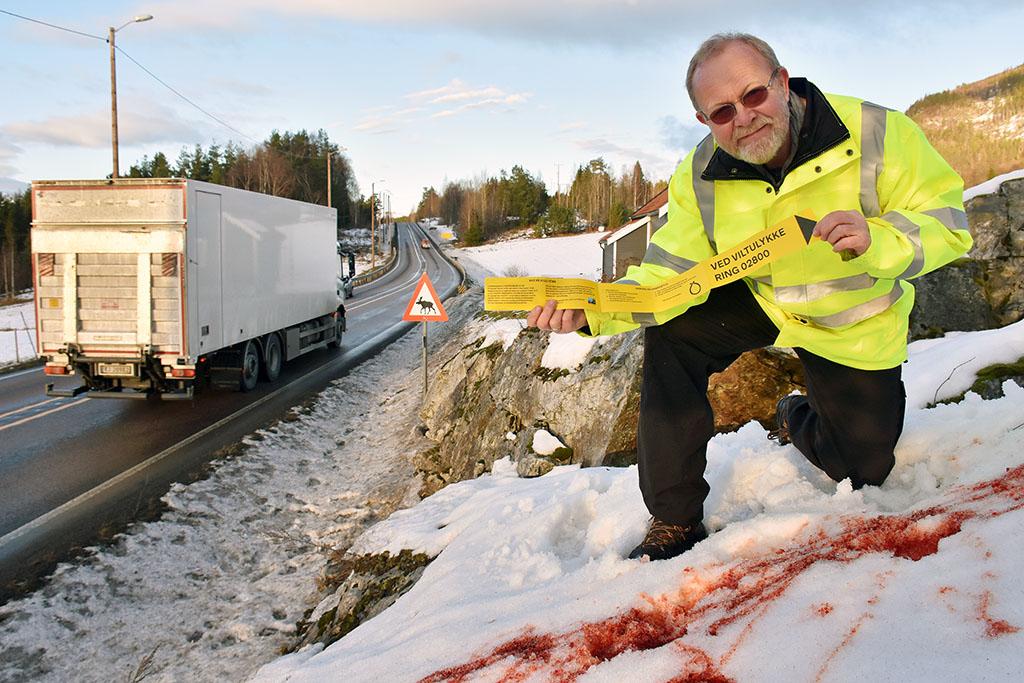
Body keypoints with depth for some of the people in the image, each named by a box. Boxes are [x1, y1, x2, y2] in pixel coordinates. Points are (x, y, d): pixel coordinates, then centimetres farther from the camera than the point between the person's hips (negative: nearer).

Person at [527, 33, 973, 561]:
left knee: (863, 472, 3)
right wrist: (593, 309, -39)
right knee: (670, 333, -23)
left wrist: (877, 239, -45)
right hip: (760, 301, 2)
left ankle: (798, 420, 43)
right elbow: (671, 275, -21)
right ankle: (675, 522, -9)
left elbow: (947, 221, -23)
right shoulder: (699, 178, -18)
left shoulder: (877, 134, -27)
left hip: (855, 326, -1)